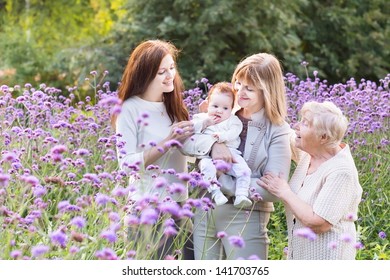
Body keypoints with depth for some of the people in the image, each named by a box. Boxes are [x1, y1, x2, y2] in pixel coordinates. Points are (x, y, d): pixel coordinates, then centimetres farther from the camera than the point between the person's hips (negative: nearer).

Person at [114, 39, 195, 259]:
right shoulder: (131, 109, -8)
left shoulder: (174, 105, 9)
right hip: (147, 207, -5)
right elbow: (127, 164, -13)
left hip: (179, 202, 5)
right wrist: (168, 142, -19)